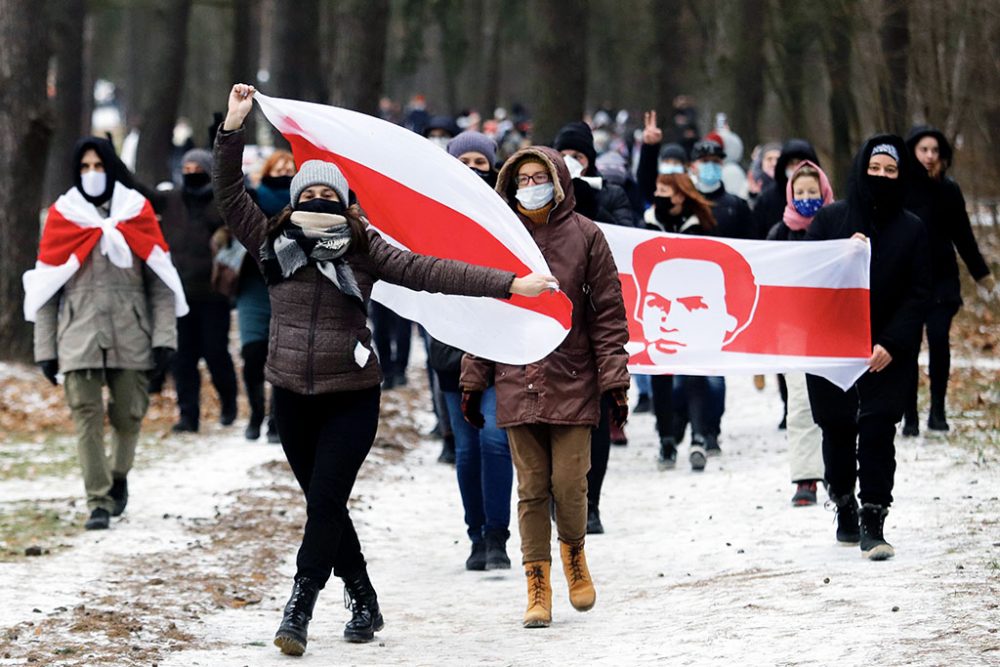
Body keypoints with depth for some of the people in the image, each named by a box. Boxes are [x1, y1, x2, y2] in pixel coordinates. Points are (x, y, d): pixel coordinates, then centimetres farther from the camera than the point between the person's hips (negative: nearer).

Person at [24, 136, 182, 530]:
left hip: (131, 335, 1)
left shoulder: (137, 213, 6)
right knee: (87, 416, -8)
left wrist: (164, 338, -4)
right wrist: (45, 349, 0)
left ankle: (118, 477, 31)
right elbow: (45, 288, 6)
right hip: (79, 336, -1)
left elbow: (160, 282, 4)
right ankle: (98, 502, -6)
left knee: (128, 415, 4)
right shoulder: (61, 217, 5)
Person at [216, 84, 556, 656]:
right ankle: (364, 603, 23)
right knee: (324, 506, 10)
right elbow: (231, 195, -4)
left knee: (325, 502, -12)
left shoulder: (364, 250, -4)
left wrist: (508, 284, -14)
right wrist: (233, 129, -14)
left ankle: (299, 610, -13)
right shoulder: (274, 243, 2)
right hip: (293, 397, 3)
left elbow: (429, 272, -8)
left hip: (351, 398, -3)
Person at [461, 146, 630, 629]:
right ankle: (537, 587, 8)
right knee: (532, 489, 1)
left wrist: (613, 379, -4)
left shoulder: (584, 236, 1)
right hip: (517, 384, 2)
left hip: (572, 383, -2)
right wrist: (473, 380, 9)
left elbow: (608, 313, 1)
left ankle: (574, 553, 24)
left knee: (569, 484, -5)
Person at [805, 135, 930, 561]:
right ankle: (845, 508, 27)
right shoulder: (830, 220, 2)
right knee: (837, 430, 8)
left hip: (886, 352, -1)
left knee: (878, 431, -10)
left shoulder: (912, 230, 3)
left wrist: (892, 344, -12)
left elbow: (918, 294, 0)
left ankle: (873, 523, -9)